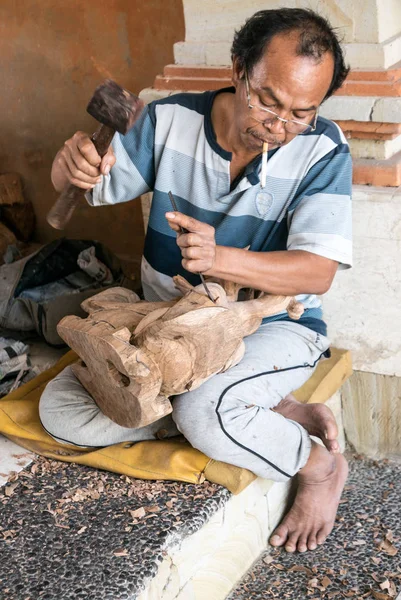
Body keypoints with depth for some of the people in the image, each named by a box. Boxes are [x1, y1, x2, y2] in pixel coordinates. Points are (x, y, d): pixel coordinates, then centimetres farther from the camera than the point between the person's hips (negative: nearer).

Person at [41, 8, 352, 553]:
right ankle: (275, 413, -9)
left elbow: (317, 271, -20)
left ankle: (321, 466, -3)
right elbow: (77, 190, 0)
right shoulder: (171, 120, -7)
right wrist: (74, 163, -27)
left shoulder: (322, 150, -14)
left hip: (272, 322, -5)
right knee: (61, 409, -12)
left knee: (202, 411, -36)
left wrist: (219, 258, -38)